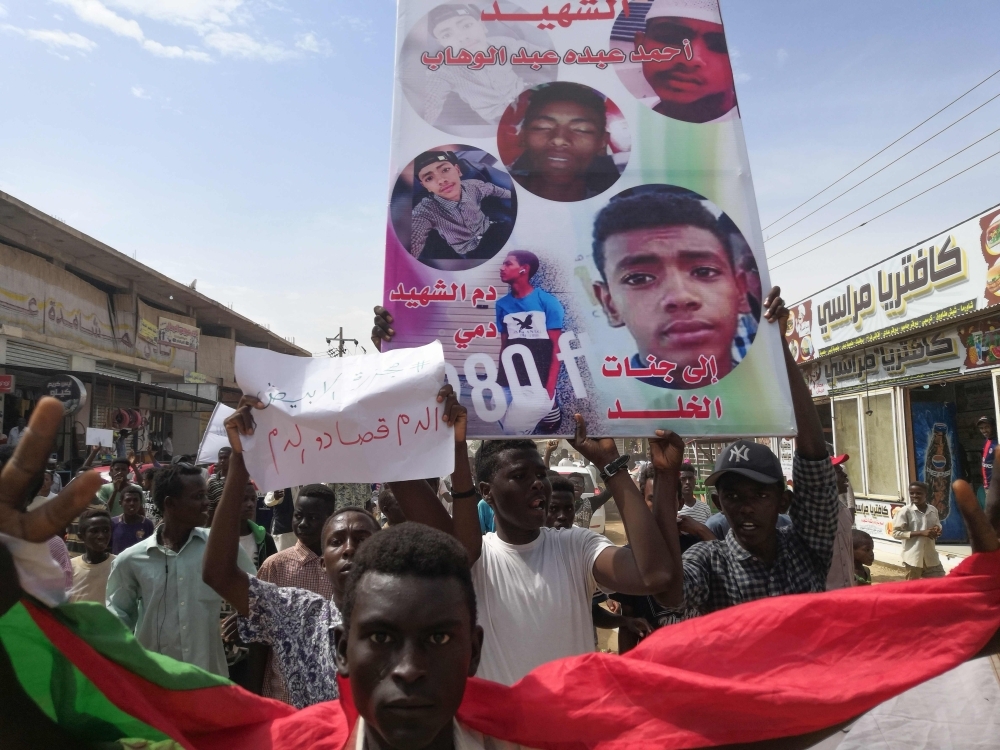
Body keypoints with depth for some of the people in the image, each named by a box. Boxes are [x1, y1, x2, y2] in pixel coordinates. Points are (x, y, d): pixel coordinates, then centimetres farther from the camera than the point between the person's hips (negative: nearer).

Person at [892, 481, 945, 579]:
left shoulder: (933, 510, 2)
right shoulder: (905, 511, -13)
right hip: (913, 556, -5)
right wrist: (921, 533, -22)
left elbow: (938, 525, 19)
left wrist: (937, 530, -7)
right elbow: (896, 533, -15)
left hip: (931, 555, 5)